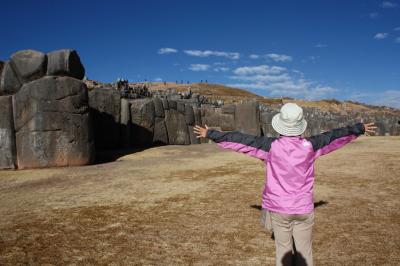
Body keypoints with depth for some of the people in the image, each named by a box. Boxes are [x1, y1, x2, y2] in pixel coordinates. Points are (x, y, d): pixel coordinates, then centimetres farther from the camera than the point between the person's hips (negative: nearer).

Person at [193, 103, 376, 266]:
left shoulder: (271, 146, -15)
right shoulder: (309, 146, -10)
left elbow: (241, 140, -10)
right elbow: (335, 136, 4)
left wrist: (210, 134, -2)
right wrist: (360, 128, 20)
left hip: (279, 209, -1)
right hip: (303, 208, 1)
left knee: (283, 249, 13)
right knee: (304, 250, 15)